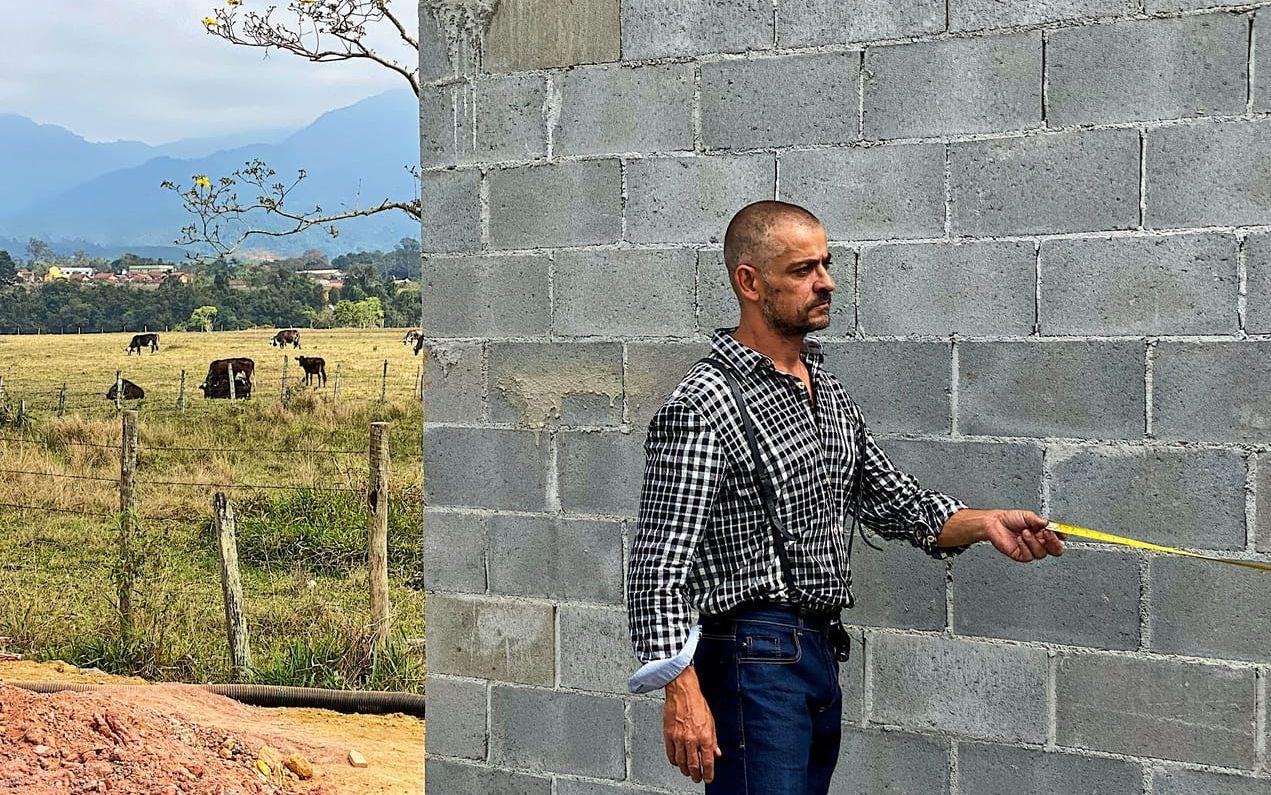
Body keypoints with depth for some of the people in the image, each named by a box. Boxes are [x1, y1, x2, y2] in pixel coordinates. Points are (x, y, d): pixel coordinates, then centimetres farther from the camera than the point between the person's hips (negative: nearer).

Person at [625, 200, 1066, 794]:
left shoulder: (829, 393, 14)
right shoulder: (704, 405, -14)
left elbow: (891, 499, 21)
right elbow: (661, 562, -18)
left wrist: (984, 522, 3)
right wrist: (681, 690, -27)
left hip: (822, 655, 9)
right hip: (756, 660, -8)